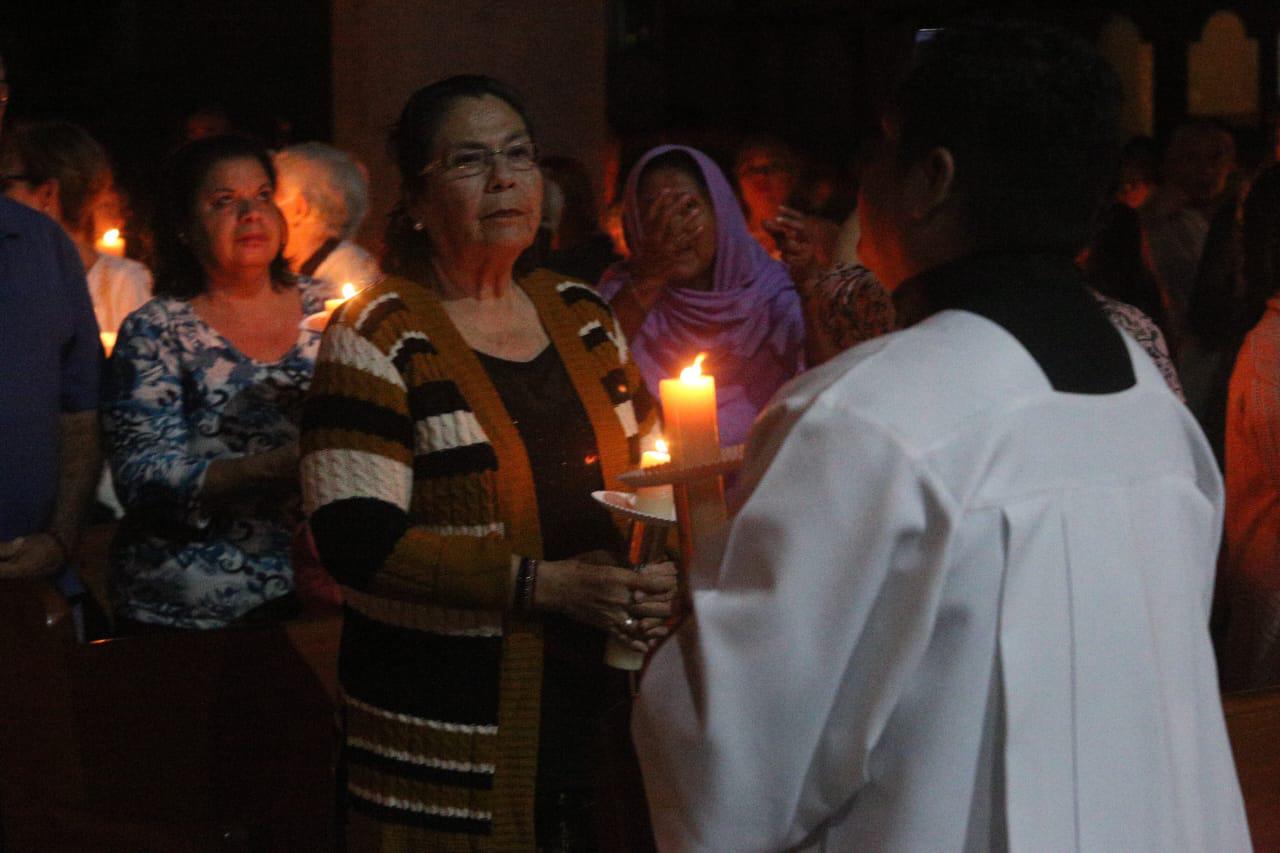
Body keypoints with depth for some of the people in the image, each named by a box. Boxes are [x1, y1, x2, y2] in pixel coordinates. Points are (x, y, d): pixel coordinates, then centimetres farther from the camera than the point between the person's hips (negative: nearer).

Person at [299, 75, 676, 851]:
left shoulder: (581, 315, 10)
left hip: (591, 710, 6)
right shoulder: (381, 339, -8)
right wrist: (543, 583, -22)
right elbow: (357, 542, -17)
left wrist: (657, 580, -4)